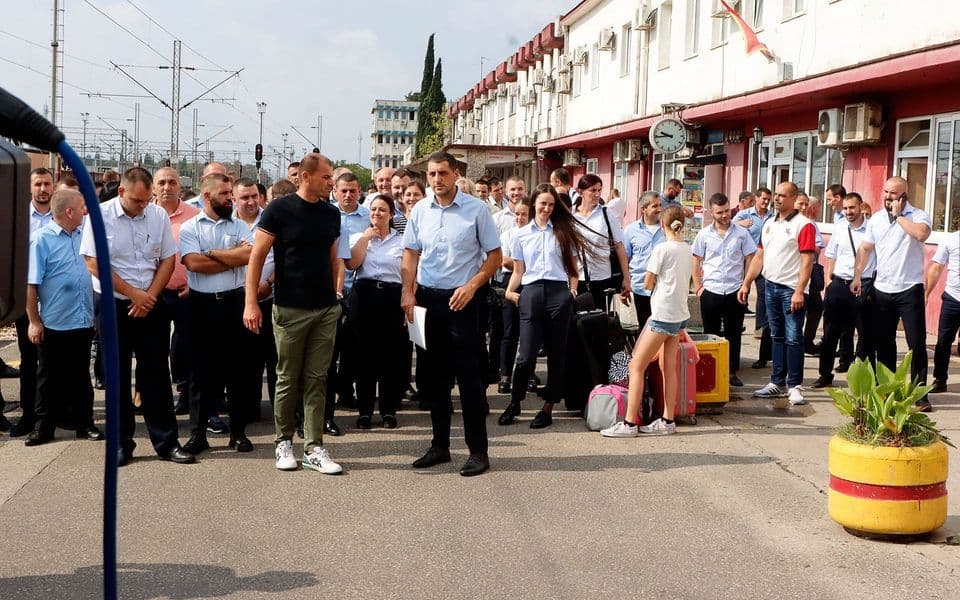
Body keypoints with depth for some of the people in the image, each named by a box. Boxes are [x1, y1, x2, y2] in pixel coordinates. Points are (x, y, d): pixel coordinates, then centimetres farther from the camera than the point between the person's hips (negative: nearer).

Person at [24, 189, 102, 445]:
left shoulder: (84, 235, 8)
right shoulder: (42, 239, -10)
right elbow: (31, 284, -11)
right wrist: (34, 322, -13)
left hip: (83, 322, 5)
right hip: (54, 325, -5)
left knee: (81, 376, 13)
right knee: (50, 378, 6)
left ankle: (85, 424, 21)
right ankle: (43, 427, 15)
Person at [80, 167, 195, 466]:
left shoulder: (158, 215, 1)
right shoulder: (101, 216, -7)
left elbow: (168, 260, 4)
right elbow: (93, 263, -10)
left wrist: (149, 296, -8)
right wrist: (134, 294, -11)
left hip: (150, 306, 2)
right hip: (114, 306, -2)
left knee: (156, 373, 4)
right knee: (117, 376, 5)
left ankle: (166, 441, 9)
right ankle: (121, 444, 14)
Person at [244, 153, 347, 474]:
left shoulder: (331, 214, 9)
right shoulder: (280, 209, -7)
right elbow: (257, 256, -8)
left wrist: (335, 294, 13)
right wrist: (251, 302, -13)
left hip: (326, 309, 4)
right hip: (290, 309, -4)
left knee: (316, 380, 5)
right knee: (288, 380, 5)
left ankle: (314, 448, 8)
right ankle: (284, 442, 19)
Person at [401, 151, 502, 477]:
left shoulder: (476, 209, -6)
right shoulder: (419, 211, 5)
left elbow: (494, 255, -2)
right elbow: (411, 253, 11)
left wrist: (471, 286, -14)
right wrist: (407, 292, -1)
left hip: (462, 299, -4)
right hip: (427, 298, 4)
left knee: (469, 375, -3)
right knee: (433, 374, 11)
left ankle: (478, 450, 4)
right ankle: (440, 445, 22)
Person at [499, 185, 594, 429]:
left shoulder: (564, 231, 11)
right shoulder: (521, 234, 13)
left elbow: (572, 267, 13)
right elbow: (518, 271, 15)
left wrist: (573, 290, -1)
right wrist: (509, 291, -2)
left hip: (558, 293, 0)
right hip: (531, 293, 0)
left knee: (556, 354, 3)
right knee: (527, 354, -7)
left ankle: (548, 409, 11)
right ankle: (514, 403, 12)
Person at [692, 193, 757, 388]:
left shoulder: (741, 233, 2)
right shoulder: (704, 235, 3)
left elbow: (751, 260, 6)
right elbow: (696, 263, 9)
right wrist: (698, 287, 2)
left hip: (734, 291, 0)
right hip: (710, 292, 0)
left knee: (733, 334, 6)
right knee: (710, 333, 6)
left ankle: (732, 372, 15)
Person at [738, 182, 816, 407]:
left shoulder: (803, 225, -8)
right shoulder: (769, 224, 14)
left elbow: (807, 261, -14)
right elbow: (759, 256, 18)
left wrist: (799, 291, -20)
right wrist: (746, 284, 12)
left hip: (791, 289, -7)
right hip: (771, 286, 7)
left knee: (793, 339, -4)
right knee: (777, 337, 12)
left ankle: (794, 386, 1)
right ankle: (777, 383, 18)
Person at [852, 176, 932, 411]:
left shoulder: (918, 216, -7)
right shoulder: (876, 219, 9)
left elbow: (921, 234, -30)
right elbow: (865, 249, 15)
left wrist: (899, 215, -19)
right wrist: (857, 276, 8)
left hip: (909, 290, -5)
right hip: (882, 289, 5)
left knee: (917, 343, -4)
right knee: (884, 343, 12)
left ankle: (920, 395, 0)